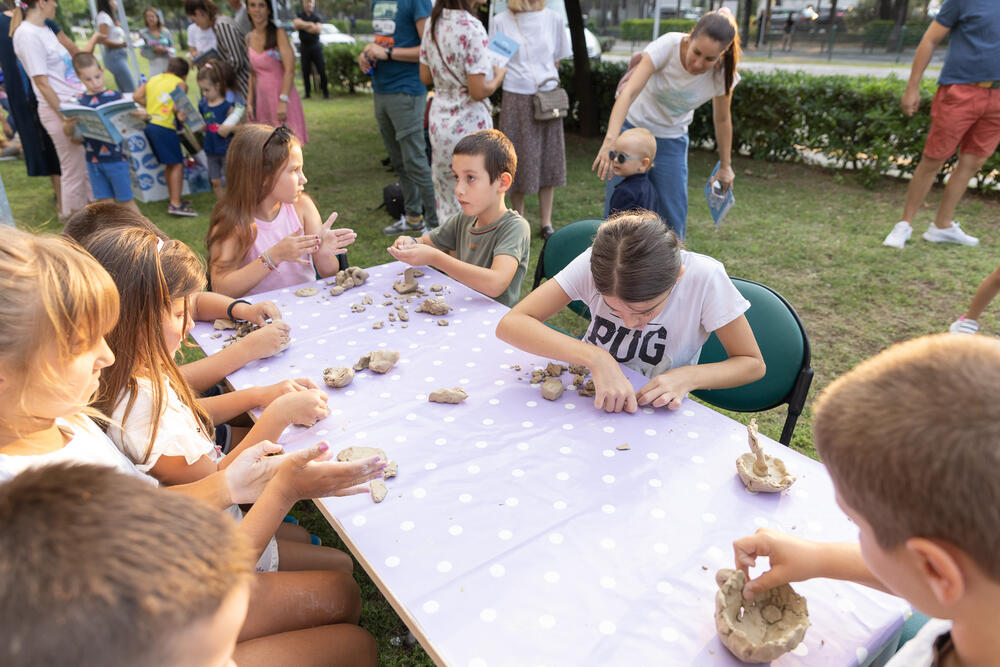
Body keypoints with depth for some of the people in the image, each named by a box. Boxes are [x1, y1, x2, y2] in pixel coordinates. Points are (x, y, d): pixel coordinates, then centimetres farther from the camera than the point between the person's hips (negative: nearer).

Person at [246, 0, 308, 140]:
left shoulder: (278, 34, -8)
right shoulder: (249, 38, 10)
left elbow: (290, 70, -16)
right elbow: (253, 74, 16)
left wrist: (283, 101, -25)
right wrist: (250, 102, 10)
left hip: (283, 98, -6)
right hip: (262, 99, 6)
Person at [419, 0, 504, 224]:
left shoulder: (432, 23, 3)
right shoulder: (471, 28, -18)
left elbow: (426, 77, 10)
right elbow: (478, 91, -19)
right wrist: (498, 75, -1)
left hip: (439, 120, 7)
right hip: (469, 123, -7)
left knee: (447, 197, 17)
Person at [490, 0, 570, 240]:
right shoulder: (500, 21, -1)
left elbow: (557, 60, 15)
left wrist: (546, 80, 6)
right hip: (516, 101, -2)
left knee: (548, 162, 5)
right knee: (518, 164, 2)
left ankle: (546, 223, 16)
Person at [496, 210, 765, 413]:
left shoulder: (704, 277, -23)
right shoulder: (594, 264, -22)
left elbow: (753, 364, -11)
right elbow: (509, 324, -28)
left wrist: (687, 377, -29)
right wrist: (596, 358, -38)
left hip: (654, 410, -1)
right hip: (591, 394, 1)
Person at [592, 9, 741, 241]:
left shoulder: (722, 75, -17)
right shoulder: (668, 45, -26)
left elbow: (722, 120, -1)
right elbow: (629, 93, -35)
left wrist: (725, 166, 8)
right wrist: (611, 140, -48)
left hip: (672, 141, 2)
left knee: (673, 216, 0)